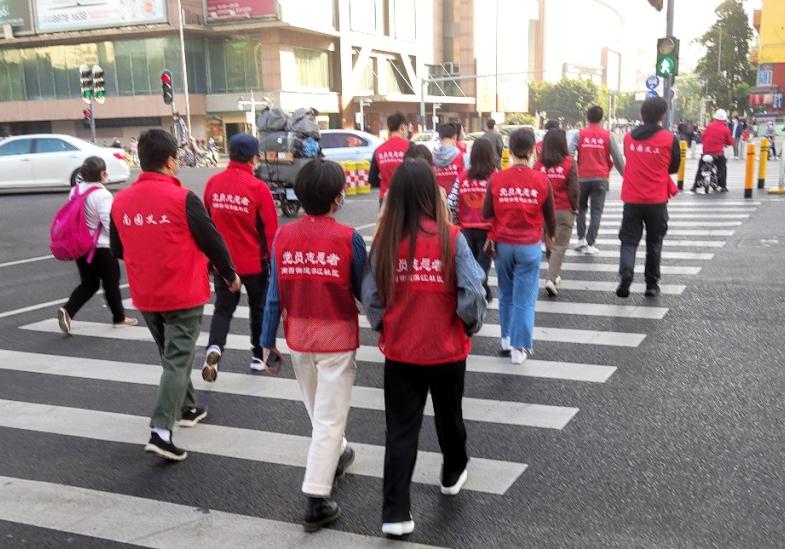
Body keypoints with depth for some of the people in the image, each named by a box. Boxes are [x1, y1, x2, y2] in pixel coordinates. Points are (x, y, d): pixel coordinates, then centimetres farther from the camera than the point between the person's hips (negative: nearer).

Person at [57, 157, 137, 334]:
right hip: (101, 248, -7)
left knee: (88, 284, 15)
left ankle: (67, 310, -5)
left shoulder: (75, 191, 5)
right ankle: (119, 317, 25)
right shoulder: (102, 194, -19)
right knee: (111, 282, 11)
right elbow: (110, 224, -20)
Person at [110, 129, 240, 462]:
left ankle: (187, 409, 37)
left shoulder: (121, 201, 0)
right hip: (183, 295, -6)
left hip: (145, 297, 6)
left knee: (170, 355, 22)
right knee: (178, 360, -1)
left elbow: (117, 250, 11)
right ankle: (161, 431, -10)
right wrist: (230, 275, 4)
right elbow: (211, 241, -11)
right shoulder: (182, 198, -16)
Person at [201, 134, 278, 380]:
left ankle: (214, 348, -10)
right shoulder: (258, 187, -16)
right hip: (254, 262, -3)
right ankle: (258, 356, 25)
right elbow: (270, 229, -12)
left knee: (223, 308, 13)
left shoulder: (213, 183, -3)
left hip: (222, 261, 3)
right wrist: (273, 260, 2)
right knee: (259, 308, 16)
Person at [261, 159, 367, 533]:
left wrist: (267, 341, 6)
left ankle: (336, 455, 50)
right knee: (330, 418, 4)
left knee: (317, 411, 26)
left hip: (298, 338, 5)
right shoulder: (349, 239, -17)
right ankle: (317, 501, 6)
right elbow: (364, 293, -9)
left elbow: (274, 296, -2)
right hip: (337, 338, -4)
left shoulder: (283, 237, -6)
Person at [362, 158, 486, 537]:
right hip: (447, 349, 0)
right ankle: (453, 475, 48)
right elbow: (472, 293, -16)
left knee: (400, 429, 9)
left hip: (399, 351, 1)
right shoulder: (450, 238, -15)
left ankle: (395, 514, 9)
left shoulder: (385, 241, -10)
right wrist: (471, 326, 4)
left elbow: (371, 297, -4)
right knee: (449, 415, 23)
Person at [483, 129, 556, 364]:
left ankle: (507, 337, 27)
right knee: (524, 297, 4)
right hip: (530, 246, -1)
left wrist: (490, 240, 19)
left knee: (506, 293, 19)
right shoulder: (541, 180, -7)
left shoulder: (496, 180, -7)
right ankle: (520, 346, 3)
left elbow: (487, 214, 1)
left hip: (503, 244, 2)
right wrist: (550, 237, 24)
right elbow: (549, 214, 5)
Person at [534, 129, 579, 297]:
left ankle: (554, 274, 29)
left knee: (549, 242, 19)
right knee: (560, 245, 0)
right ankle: (551, 278, -13)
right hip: (564, 210, -3)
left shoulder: (539, 163, -4)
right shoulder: (569, 162, -11)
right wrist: (575, 207, 7)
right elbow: (573, 189, -8)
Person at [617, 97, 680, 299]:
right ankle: (652, 284, 18)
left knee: (629, 240, 7)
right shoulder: (669, 139, -7)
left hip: (631, 199, 1)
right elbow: (674, 167, 6)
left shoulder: (629, 137, 1)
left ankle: (626, 273, -19)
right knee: (654, 242, 12)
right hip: (656, 200, -1)